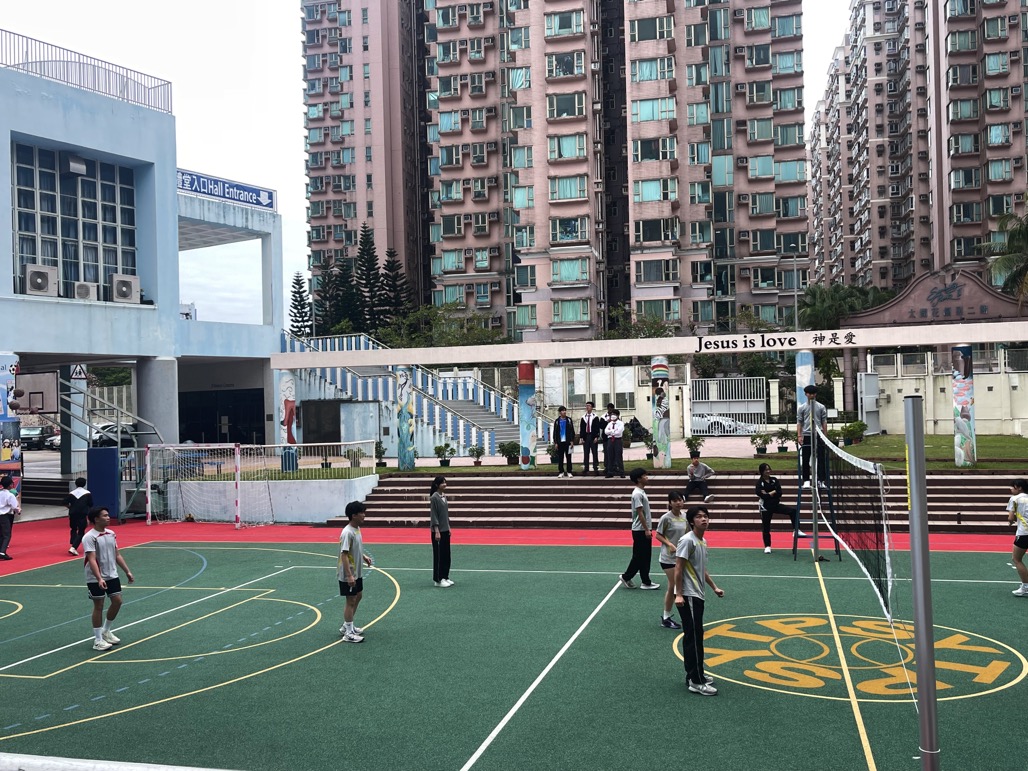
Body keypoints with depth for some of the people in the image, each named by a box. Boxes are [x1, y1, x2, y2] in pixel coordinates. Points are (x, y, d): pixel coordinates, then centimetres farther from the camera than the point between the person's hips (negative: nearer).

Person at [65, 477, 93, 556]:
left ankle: (73, 546, 14)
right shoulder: (87, 493, -4)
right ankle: (73, 548, -15)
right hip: (83, 515, -3)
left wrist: (71, 508, 15)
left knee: (73, 530, 23)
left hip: (73, 514, 3)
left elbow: (66, 503, -3)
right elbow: (90, 505, -2)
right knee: (81, 532, 2)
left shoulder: (71, 493, 0)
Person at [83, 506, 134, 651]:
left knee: (117, 601, 7)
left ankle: (106, 631, 28)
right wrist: (99, 579, -33)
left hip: (112, 575, 7)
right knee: (98, 606, 0)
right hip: (95, 579, -7)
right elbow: (92, 560, -24)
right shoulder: (89, 537, -17)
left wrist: (127, 572, 11)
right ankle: (98, 640, 11)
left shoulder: (111, 534, 6)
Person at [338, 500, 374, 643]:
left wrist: (364, 557, 8)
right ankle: (348, 633, 10)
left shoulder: (357, 529, 5)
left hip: (357, 573, 10)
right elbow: (344, 555, -27)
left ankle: (346, 626, 32)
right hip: (348, 575, -10)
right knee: (351, 601, -1)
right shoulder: (347, 533, -25)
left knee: (358, 596, 20)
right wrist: (349, 575, -29)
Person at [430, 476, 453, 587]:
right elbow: (434, 516, -17)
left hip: (445, 530, 8)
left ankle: (445, 577, 20)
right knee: (438, 555, -1)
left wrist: (448, 527, 15)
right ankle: (438, 579, 7)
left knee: (446, 555, 12)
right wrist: (437, 531, -20)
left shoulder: (444, 496, 9)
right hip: (438, 531, -8)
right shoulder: (434, 497, -15)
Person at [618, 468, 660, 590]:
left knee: (645, 556, 10)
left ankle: (646, 582, 14)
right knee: (639, 557, -2)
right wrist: (646, 529, -20)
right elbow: (640, 513, -20)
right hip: (640, 530, -10)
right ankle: (626, 577, 8)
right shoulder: (637, 494, -17)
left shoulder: (642, 492, 13)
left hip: (644, 530, 10)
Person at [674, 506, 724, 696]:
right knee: (694, 638, -8)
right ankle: (696, 682, -5)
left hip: (697, 595, 9)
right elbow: (678, 568, -18)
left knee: (694, 637, 15)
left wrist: (714, 587, 26)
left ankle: (694, 674, 24)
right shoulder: (687, 540, -15)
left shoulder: (703, 542, 13)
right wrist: (679, 594, -22)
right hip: (687, 596, -9)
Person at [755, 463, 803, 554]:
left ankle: (797, 530, -10)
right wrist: (773, 493, -14)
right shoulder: (759, 483, -10)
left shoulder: (774, 480, 1)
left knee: (793, 511, -16)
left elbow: (779, 492, -9)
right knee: (766, 527, 3)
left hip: (776, 505, 3)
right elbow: (762, 495, -23)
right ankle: (767, 546, 18)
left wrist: (769, 494, -16)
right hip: (766, 507, -3)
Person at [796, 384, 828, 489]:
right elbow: (799, 422, 5)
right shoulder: (802, 408, 7)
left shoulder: (821, 407, 8)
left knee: (821, 458, -3)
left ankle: (821, 480, 0)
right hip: (807, 435, 0)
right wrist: (799, 435, -5)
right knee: (806, 459, 3)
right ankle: (806, 481, 10)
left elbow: (824, 421, 7)